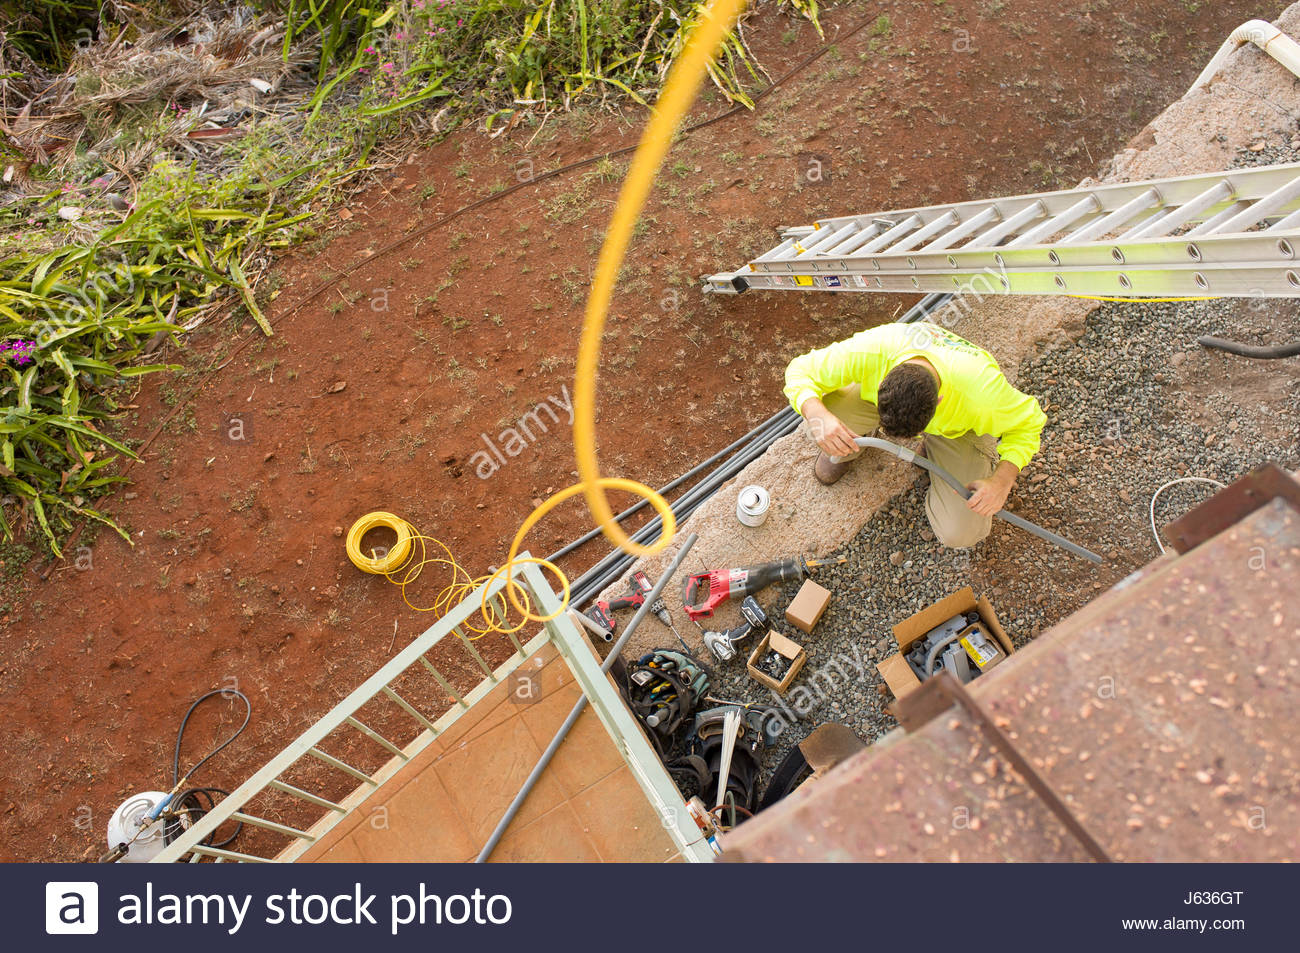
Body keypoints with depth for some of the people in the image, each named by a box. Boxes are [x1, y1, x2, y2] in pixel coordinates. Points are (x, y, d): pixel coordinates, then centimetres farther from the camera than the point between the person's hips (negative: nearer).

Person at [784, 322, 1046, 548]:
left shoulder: (981, 391, -42)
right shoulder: (867, 350, -42)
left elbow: (1028, 422, -20)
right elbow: (800, 371, -28)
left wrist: (1002, 480, -35)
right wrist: (818, 416, -49)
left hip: (957, 425, 0)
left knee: (960, 535, -14)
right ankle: (852, 443, 9)